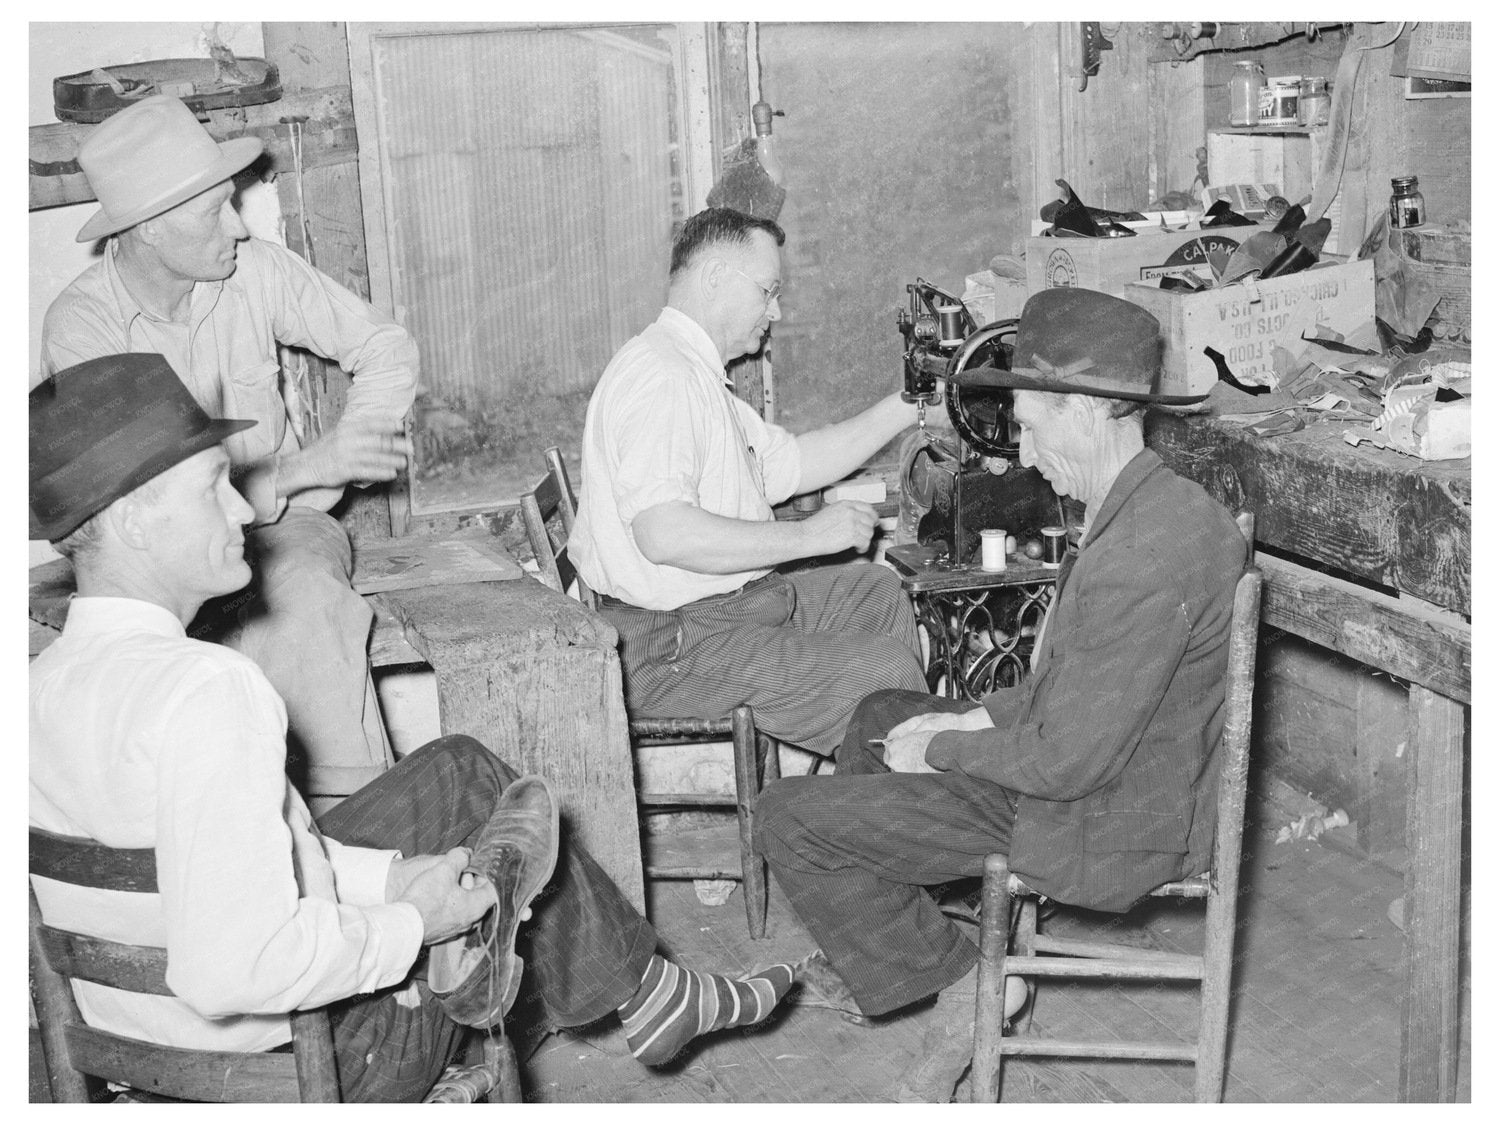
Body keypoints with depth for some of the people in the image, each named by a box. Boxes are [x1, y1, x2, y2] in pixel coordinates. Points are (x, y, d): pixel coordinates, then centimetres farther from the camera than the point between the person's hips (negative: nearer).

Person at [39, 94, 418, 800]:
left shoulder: (254, 269, -4)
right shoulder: (80, 325, -14)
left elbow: (385, 346, 5)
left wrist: (357, 438, -14)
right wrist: (302, 468, -25)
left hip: (282, 522, 2)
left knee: (305, 591, -32)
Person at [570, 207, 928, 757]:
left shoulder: (698, 376, 17)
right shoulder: (660, 375, -20)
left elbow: (792, 464, 21)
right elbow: (664, 535, -31)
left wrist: (908, 405, 16)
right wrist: (808, 535, -22)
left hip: (730, 605, 12)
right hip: (671, 647, -12)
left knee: (874, 590, 22)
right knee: (885, 669, -16)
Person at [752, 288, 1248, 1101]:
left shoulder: (1142, 559, -31)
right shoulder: (1148, 507, 3)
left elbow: (1071, 759, -27)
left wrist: (944, 746, -12)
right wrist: (980, 717, 5)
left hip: (1101, 830, -10)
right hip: (1092, 769, 10)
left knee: (786, 816, -8)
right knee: (882, 716, 25)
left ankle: (958, 984, 7)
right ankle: (867, 943, 33)